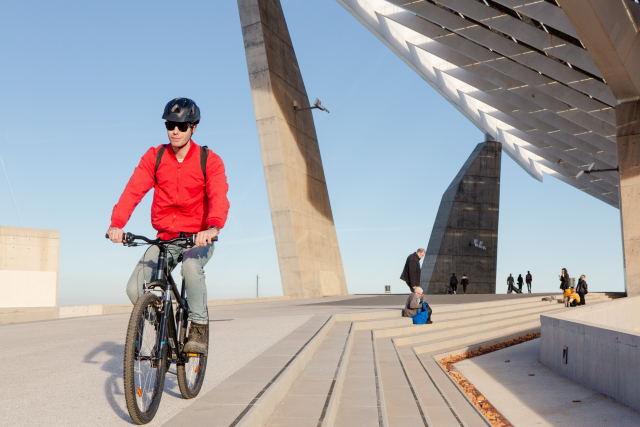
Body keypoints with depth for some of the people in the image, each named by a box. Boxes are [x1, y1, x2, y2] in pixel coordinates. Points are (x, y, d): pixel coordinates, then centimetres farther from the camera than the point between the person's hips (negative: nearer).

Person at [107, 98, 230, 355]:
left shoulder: (209, 160, -7)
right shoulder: (154, 157, 0)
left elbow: (219, 197, -23)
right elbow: (133, 190, -13)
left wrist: (213, 227, -44)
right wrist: (116, 223, -31)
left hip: (198, 238, -3)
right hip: (165, 239, 3)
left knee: (191, 266, -36)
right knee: (135, 289, -15)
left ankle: (198, 326, -15)